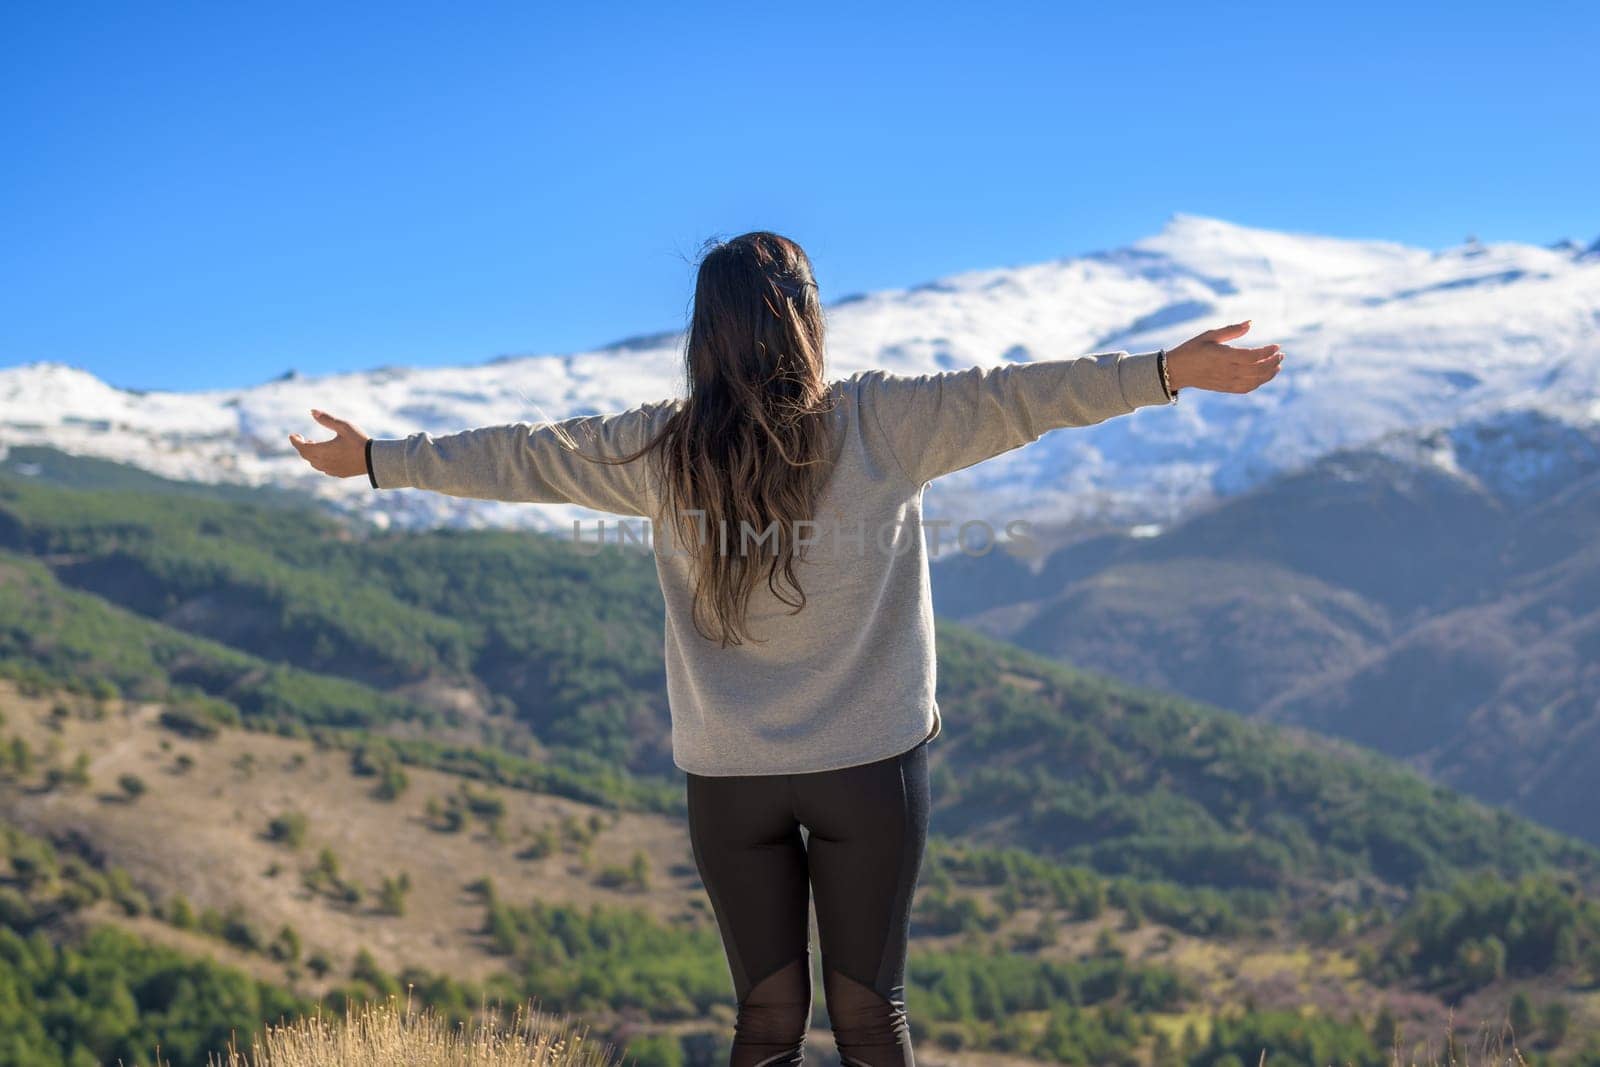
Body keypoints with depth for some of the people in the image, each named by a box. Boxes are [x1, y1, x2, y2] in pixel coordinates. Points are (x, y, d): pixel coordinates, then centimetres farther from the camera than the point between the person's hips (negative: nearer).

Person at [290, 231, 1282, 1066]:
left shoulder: (659, 449, -2)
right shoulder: (884, 423, -9)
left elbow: (519, 457, 7)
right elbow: (1016, 395, -8)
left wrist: (375, 458, 20)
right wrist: (1171, 370, -3)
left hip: (728, 778, 2)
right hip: (872, 765, -2)